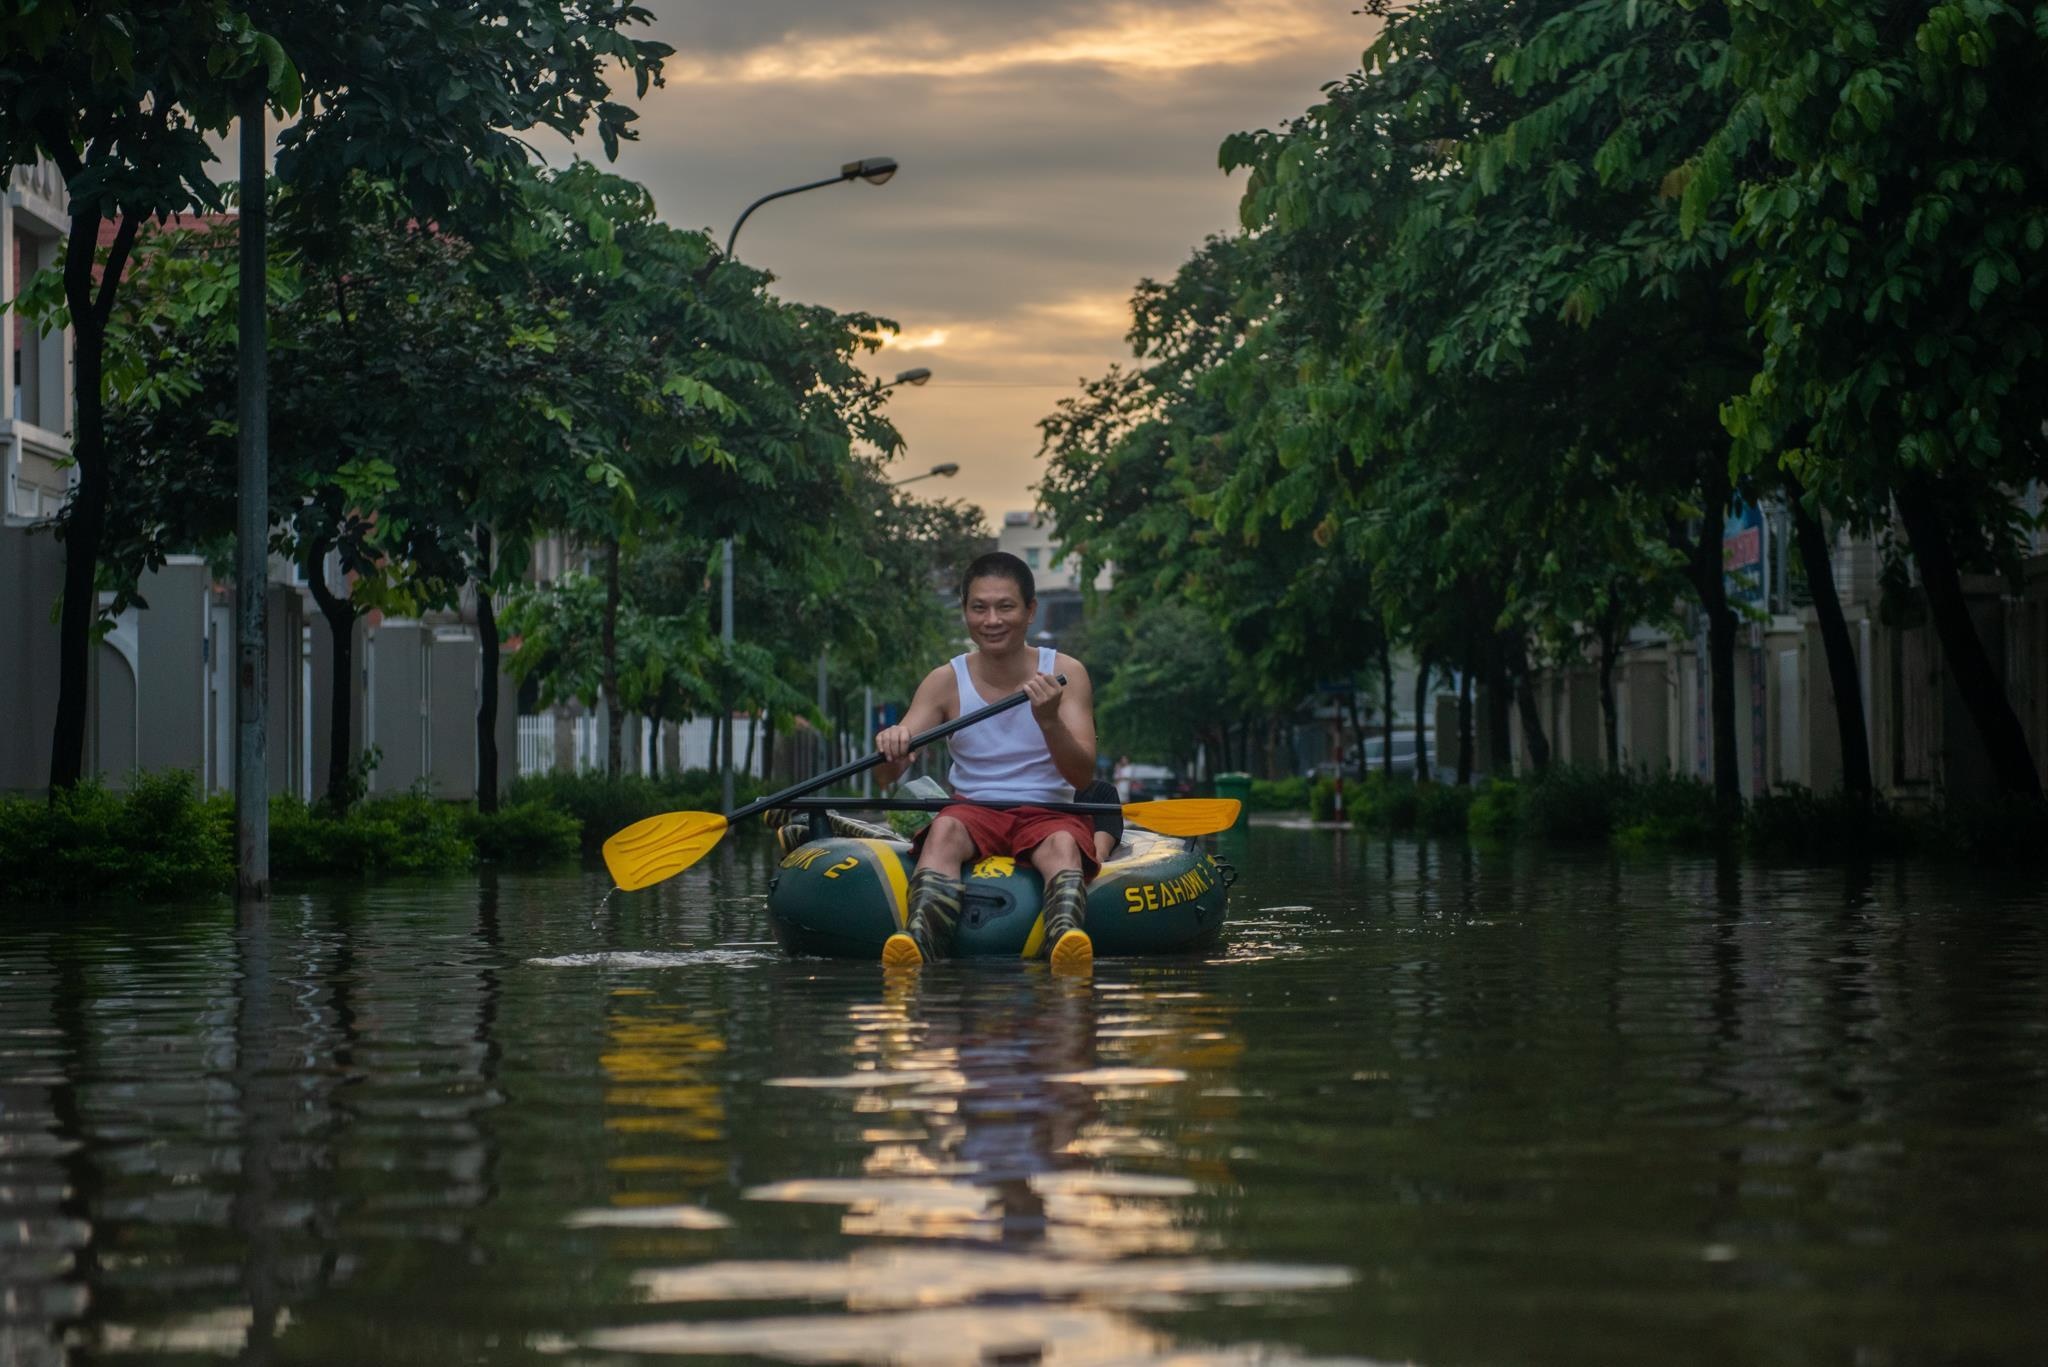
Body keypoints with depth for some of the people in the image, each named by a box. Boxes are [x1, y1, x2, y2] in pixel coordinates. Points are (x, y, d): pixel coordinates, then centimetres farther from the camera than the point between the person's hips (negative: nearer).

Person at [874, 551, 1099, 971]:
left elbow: (1082, 776, -9)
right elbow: (887, 776, -4)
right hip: (974, 813, 1)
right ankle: (921, 941, -56)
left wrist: (1049, 721, -28)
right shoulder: (945, 682, 4)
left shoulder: (1064, 674, 1)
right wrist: (891, 746, -29)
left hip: (1050, 814, -1)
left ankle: (1065, 938, -63)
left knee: (1064, 845, -34)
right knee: (943, 831, -32)